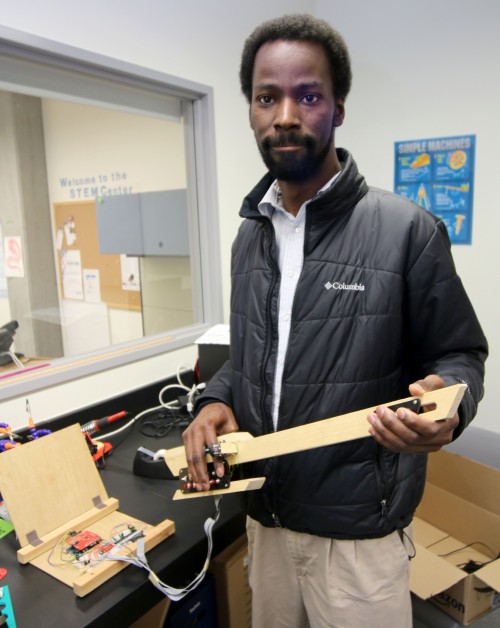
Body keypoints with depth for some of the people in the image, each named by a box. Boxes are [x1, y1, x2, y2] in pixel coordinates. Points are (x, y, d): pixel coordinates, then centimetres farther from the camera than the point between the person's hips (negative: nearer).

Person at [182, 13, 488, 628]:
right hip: (264, 515, 6)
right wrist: (217, 400, -7)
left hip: (358, 531, -5)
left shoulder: (407, 230, -15)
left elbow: (458, 353, -6)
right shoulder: (250, 236, 3)